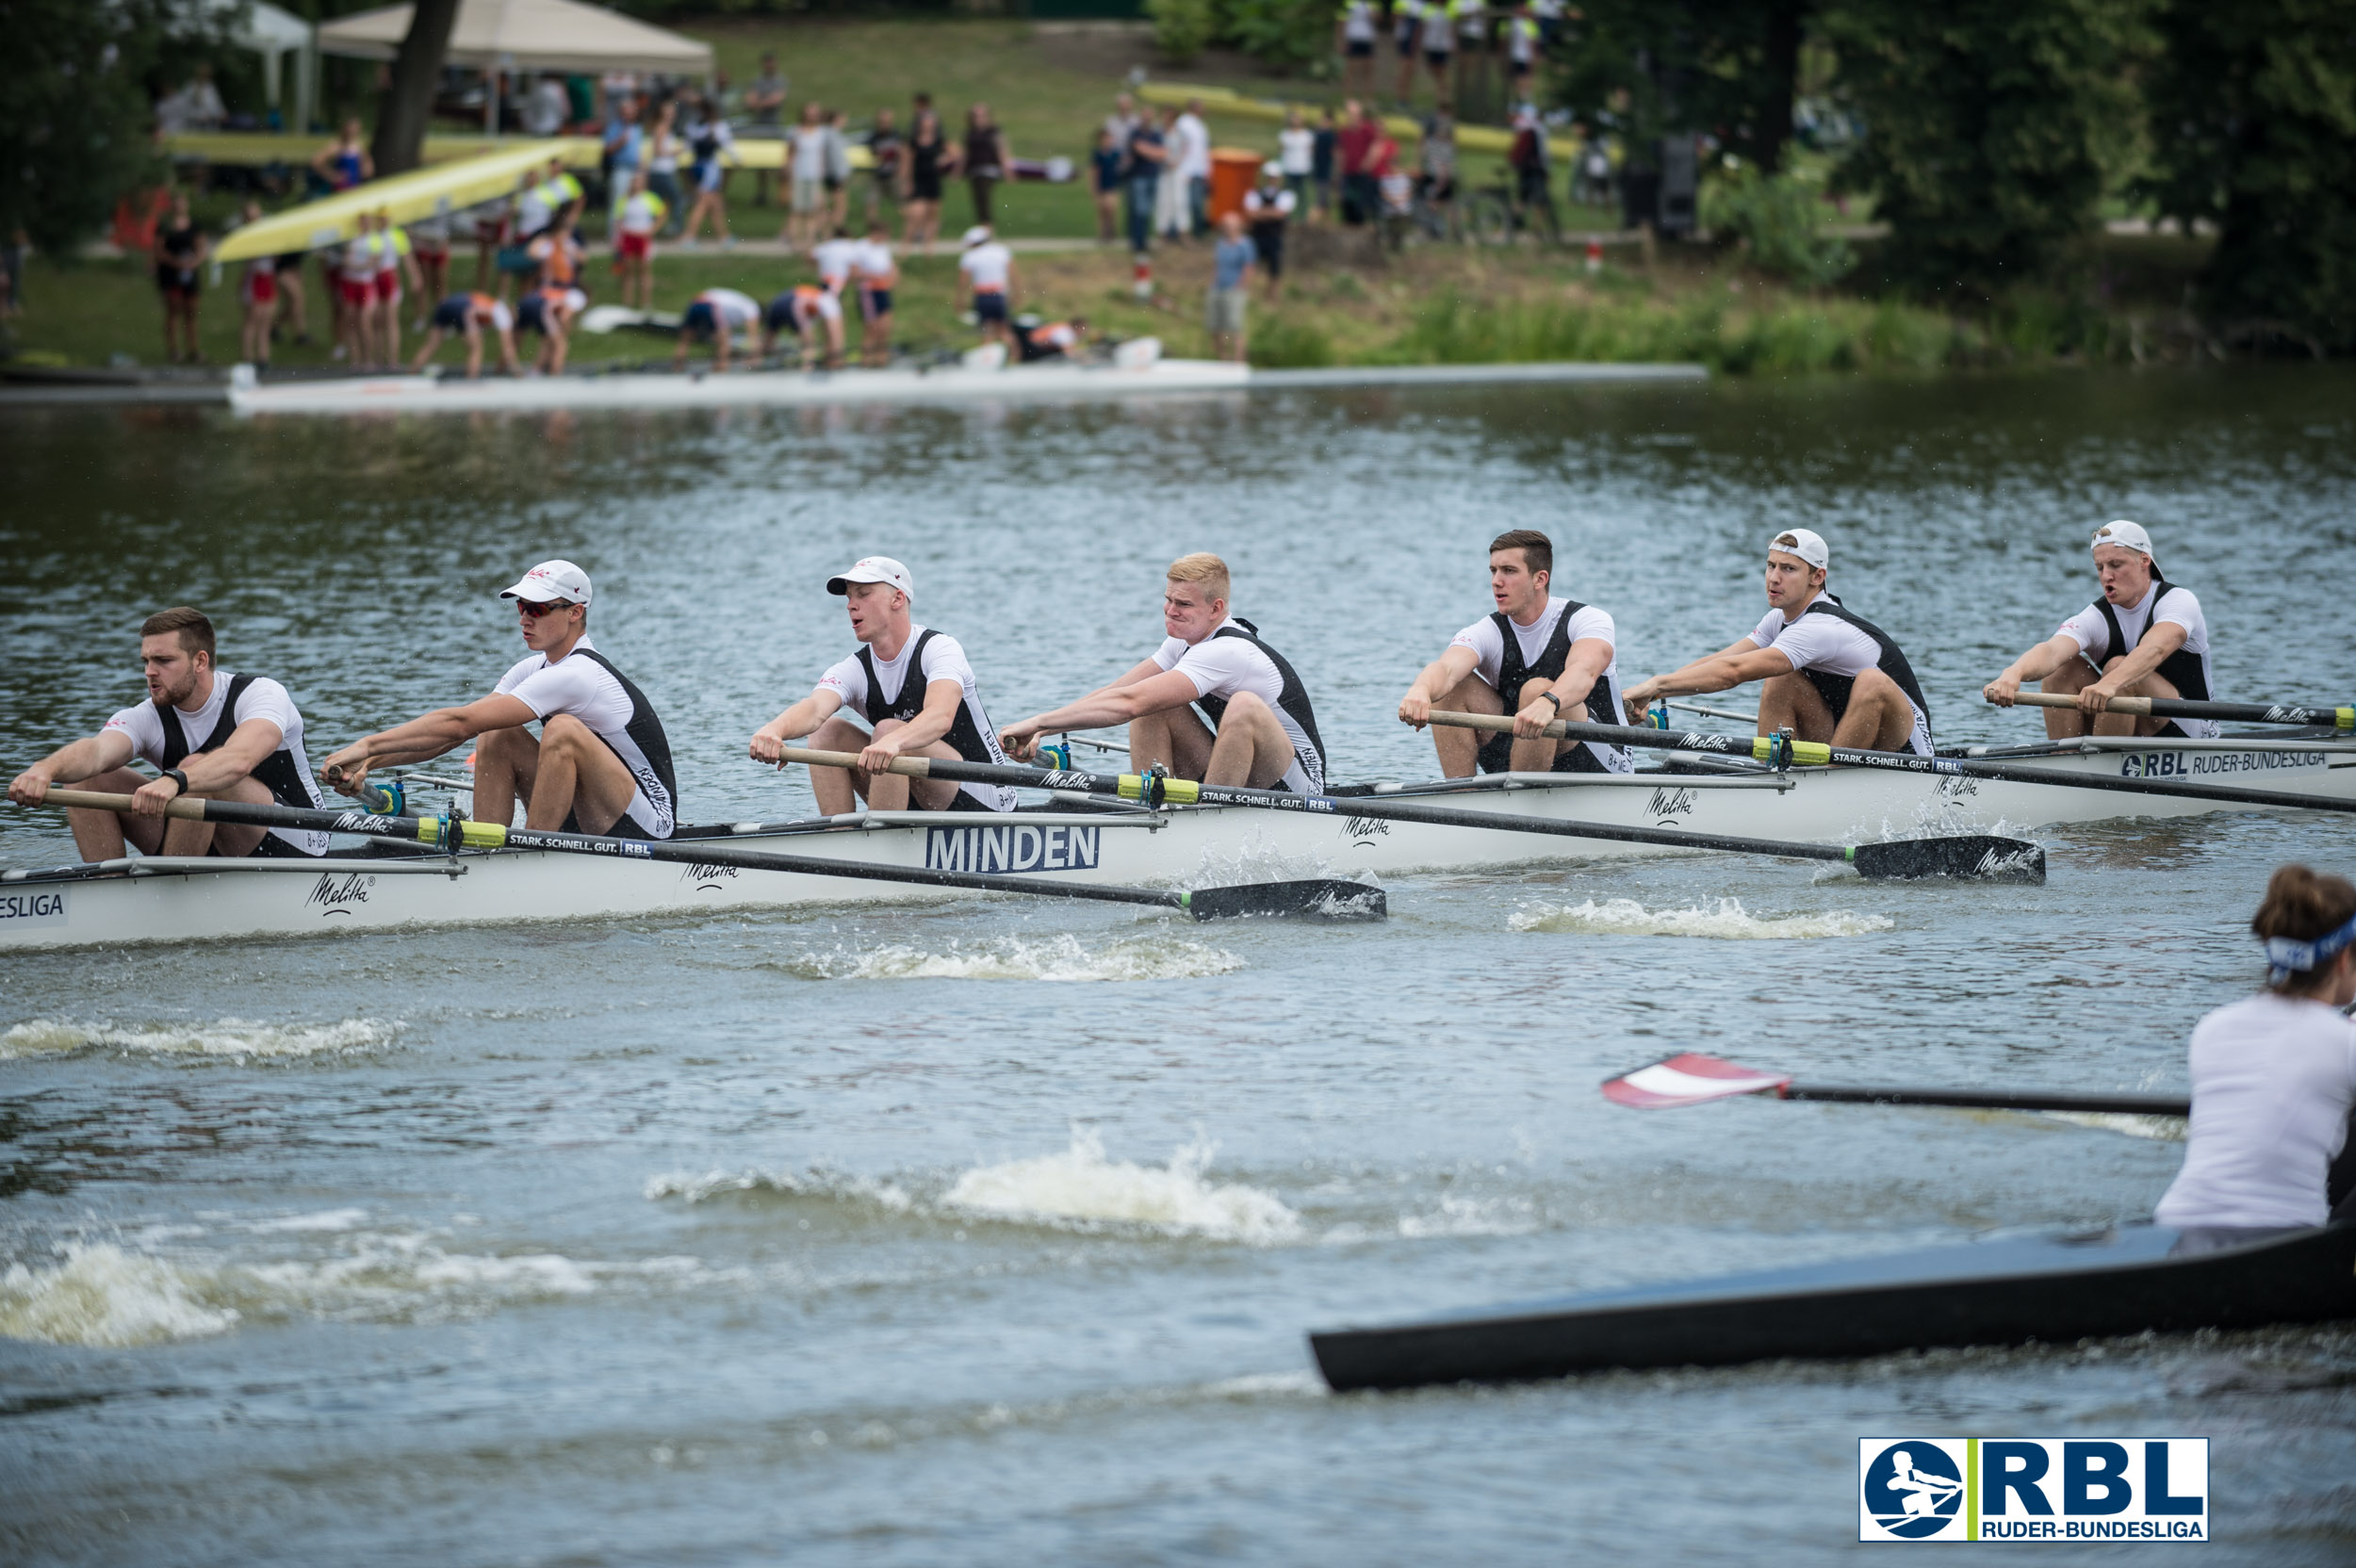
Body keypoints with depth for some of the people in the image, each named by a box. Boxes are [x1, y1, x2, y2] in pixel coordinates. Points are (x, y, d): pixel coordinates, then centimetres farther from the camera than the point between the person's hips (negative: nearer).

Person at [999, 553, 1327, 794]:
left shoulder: (1227, 653, -26)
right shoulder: (1187, 638, 3)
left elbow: (1127, 703, -33)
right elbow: (1114, 693, 2)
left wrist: (1038, 722, -31)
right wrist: (1040, 731, -12)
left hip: (1299, 792, -8)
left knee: (1245, 705, -36)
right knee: (1152, 706, -4)